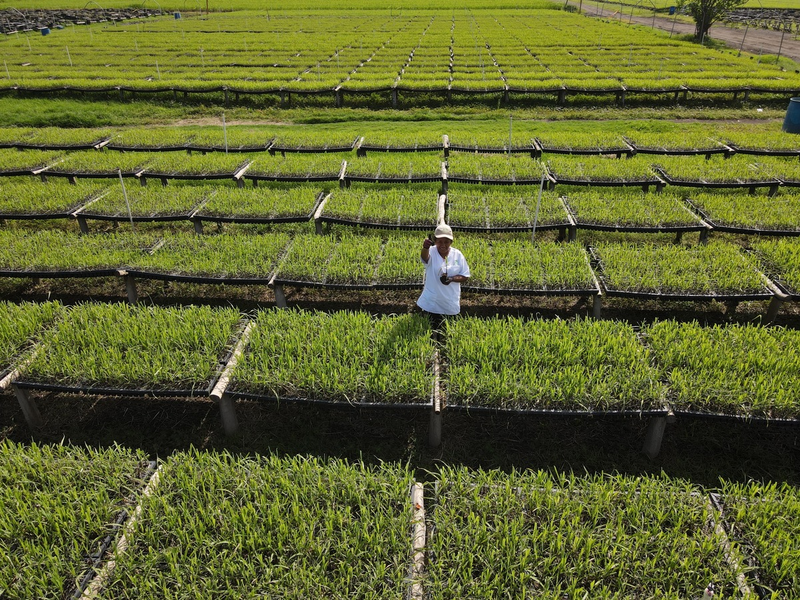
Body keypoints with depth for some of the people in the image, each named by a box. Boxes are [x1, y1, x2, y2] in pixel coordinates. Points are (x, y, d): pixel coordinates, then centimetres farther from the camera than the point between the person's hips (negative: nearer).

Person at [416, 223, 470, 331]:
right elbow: (424, 257, -38)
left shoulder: (457, 255, -5)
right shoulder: (431, 252, -13)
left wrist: (452, 279, -19)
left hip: (451, 302, 2)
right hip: (431, 302, -2)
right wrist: (425, 248, -62)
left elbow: (465, 276, 1)